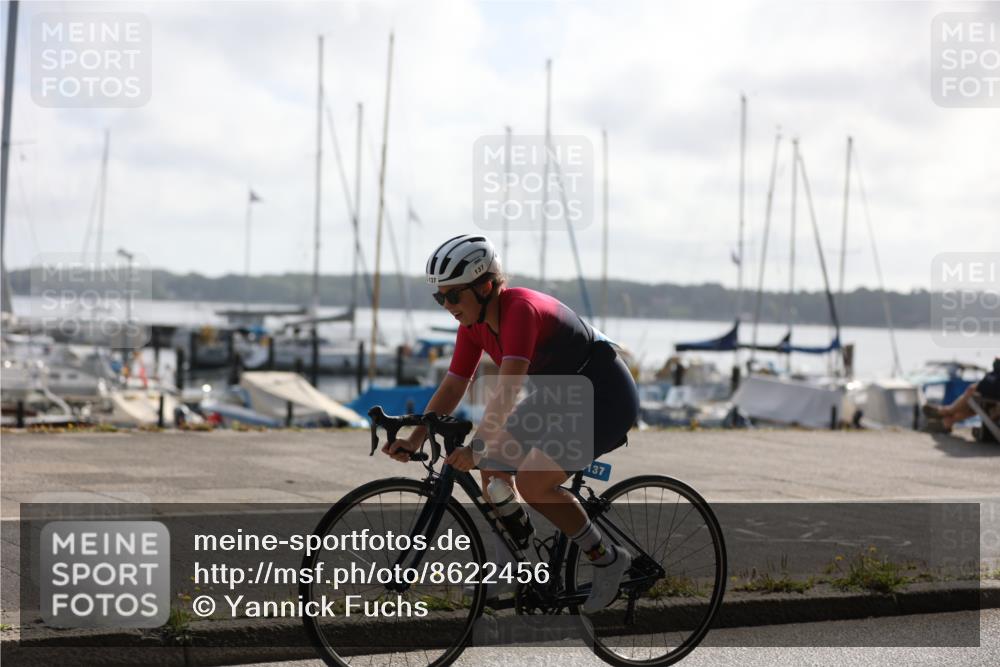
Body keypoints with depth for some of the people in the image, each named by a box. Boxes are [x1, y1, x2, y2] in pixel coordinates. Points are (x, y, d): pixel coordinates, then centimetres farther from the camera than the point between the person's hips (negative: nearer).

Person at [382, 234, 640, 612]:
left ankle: (607, 558, -3)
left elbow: (508, 388, -41)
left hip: (606, 398, -9)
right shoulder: (474, 322, -4)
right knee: (493, 467, 0)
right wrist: (414, 440, -12)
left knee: (533, 483, -20)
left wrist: (477, 447, -48)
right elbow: (452, 387, -1)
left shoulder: (521, 310, -30)